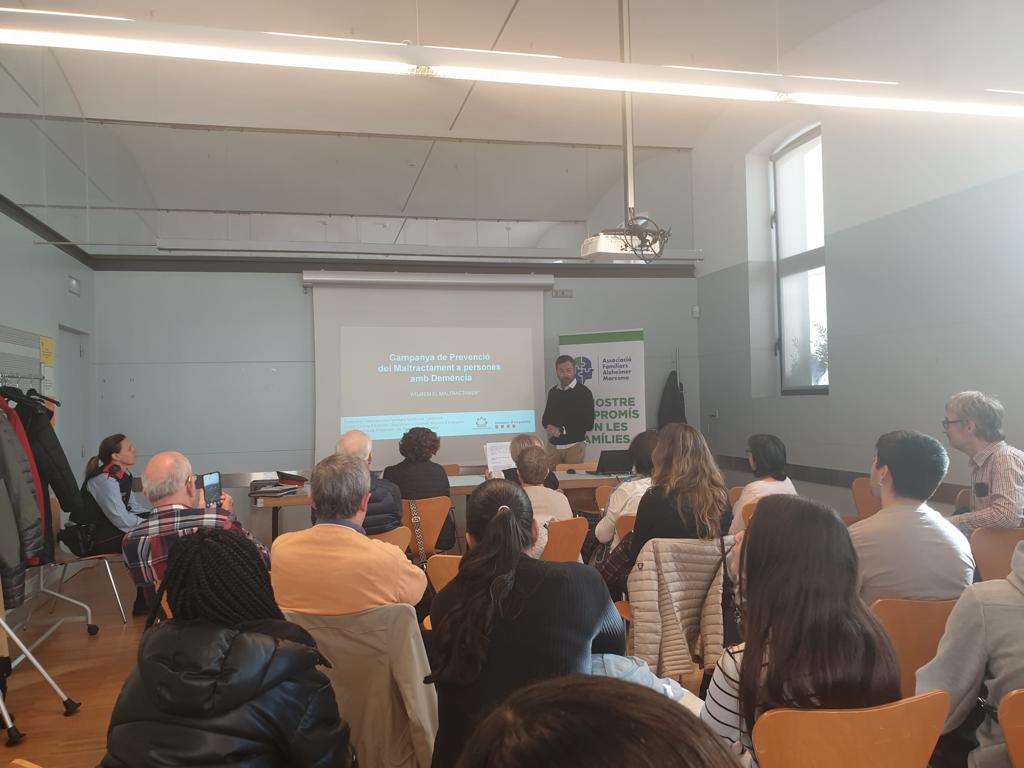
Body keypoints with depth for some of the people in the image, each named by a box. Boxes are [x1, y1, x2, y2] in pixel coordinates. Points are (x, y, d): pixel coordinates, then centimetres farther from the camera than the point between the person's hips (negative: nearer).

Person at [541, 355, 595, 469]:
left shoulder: (584, 392, -5)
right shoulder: (553, 392, 11)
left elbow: (588, 424, -9)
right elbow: (546, 418, 18)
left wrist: (562, 430, -14)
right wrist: (549, 428, -6)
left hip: (574, 445, -4)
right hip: (553, 445, 4)